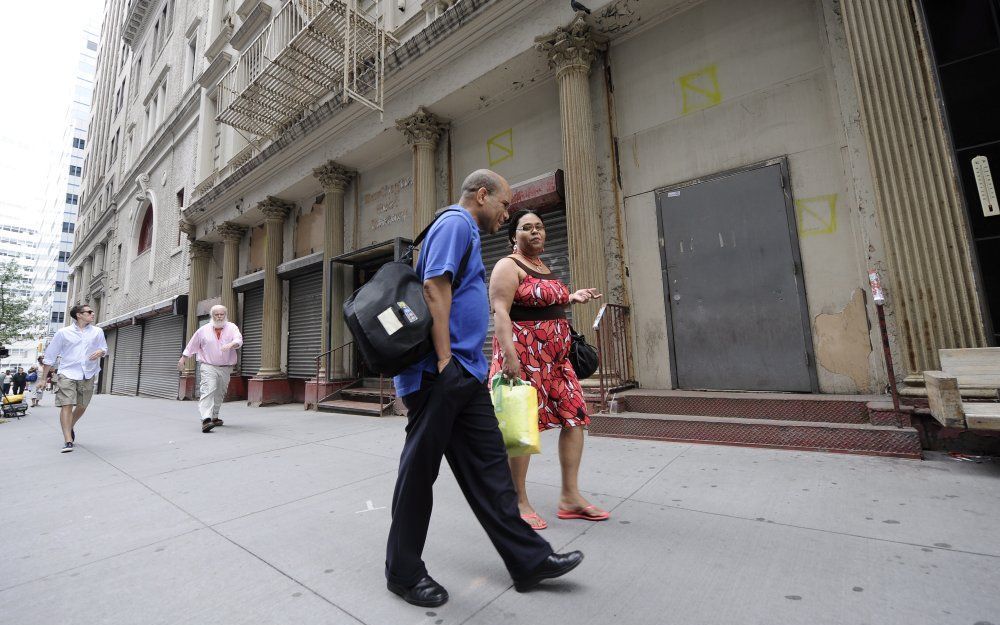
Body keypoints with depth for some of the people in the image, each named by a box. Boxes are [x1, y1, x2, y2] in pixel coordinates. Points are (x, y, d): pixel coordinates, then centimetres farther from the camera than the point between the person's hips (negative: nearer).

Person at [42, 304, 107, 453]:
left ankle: (71, 426, 40)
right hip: (68, 374, -2)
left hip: (88, 375, 3)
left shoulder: (98, 331, 7)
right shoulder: (63, 333, 1)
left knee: (82, 406, 11)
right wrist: (43, 378, 6)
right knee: (67, 405, -11)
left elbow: (104, 348, 14)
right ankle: (68, 441, -10)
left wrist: (100, 352, -11)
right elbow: (50, 356, 6)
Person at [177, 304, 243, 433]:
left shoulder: (231, 327, 1)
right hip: (208, 366, -2)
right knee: (208, 391, -18)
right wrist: (183, 358, 19)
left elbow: (239, 340, -17)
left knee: (220, 394, 13)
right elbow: (191, 345, 16)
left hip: (225, 368, 2)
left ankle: (214, 417, 29)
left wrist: (231, 344, -38)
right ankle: (206, 420, -25)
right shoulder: (203, 330, 4)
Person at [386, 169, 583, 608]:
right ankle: (403, 571, 23)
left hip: (466, 373, 10)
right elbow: (435, 290, -19)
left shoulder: (466, 232, 24)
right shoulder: (456, 222, -6)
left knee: (488, 465, 11)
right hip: (440, 371, -10)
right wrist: (444, 360, -21)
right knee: (420, 469, 4)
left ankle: (528, 560, 22)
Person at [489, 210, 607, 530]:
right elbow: (500, 312, -17)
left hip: (555, 354, 9)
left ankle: (570, 497, 18)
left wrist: (571, 298, 13)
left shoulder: (545, 266, 19)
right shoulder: (508, 266, -6)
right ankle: (519, 503, 15)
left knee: (575, 417, 6)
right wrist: (509, 354, -28)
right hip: (522, 352, -9)